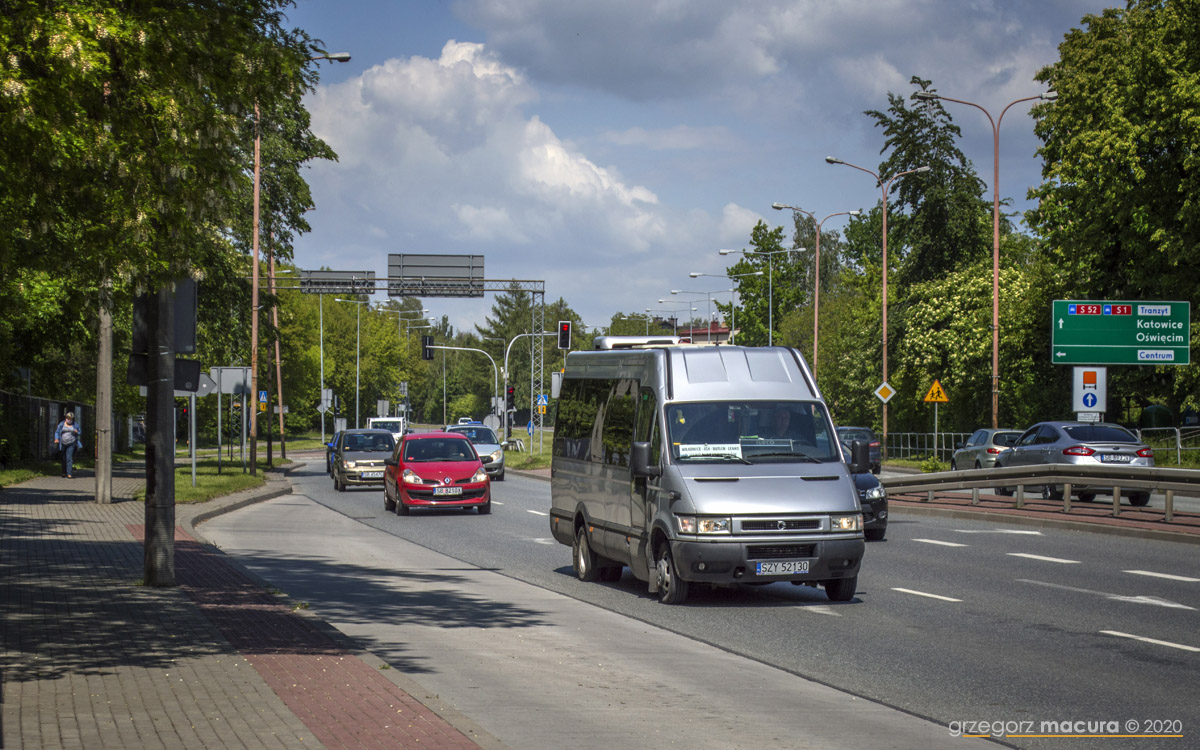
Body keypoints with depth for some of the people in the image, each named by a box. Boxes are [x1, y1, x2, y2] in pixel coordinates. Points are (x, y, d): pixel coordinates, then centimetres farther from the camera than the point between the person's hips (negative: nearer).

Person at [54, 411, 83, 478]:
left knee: (69, 458, -12)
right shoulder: (61, 424, 4)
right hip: (63, 444, 2)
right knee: (63, 459, 10)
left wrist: (77, 432, -10)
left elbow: (80, 433, 14)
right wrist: (56, 439, -15)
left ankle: (69, 474, -15)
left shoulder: (75, 425, 6)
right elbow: (57, 432, 3)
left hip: (71, 444, -2)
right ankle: (64, 472, 28)